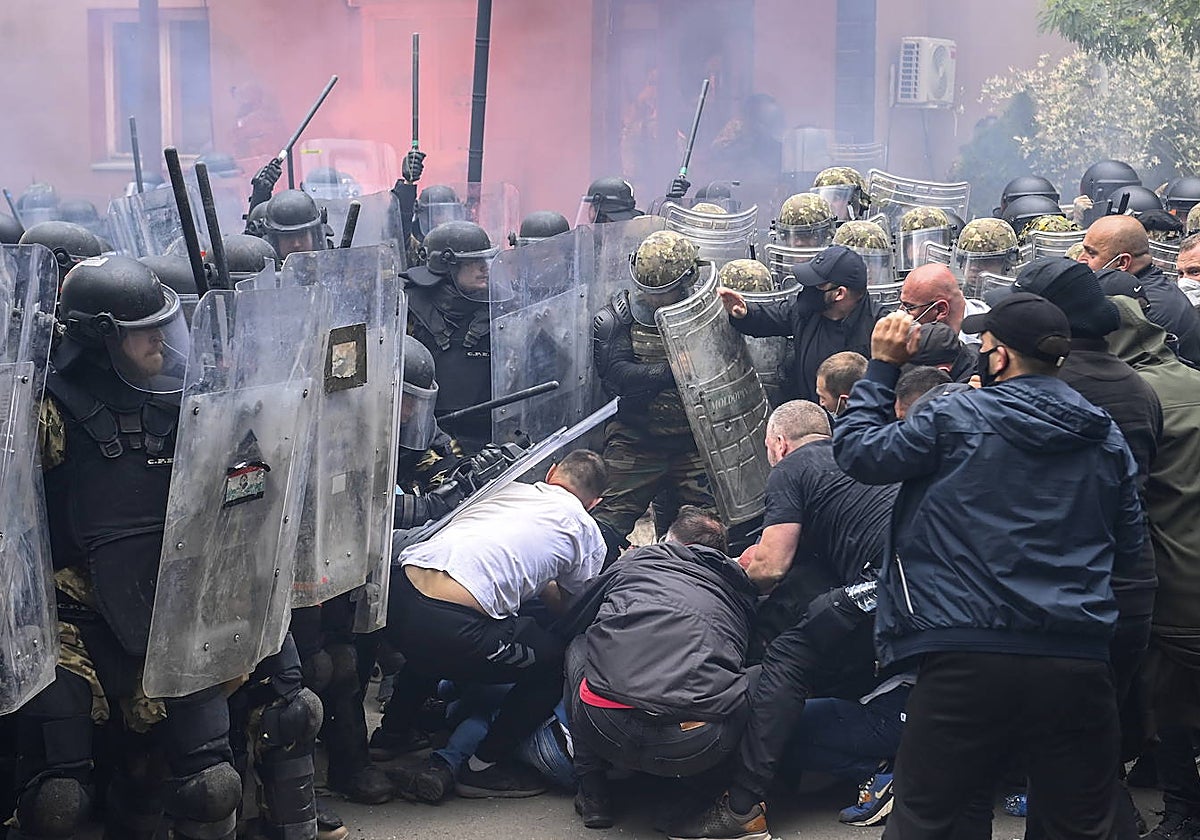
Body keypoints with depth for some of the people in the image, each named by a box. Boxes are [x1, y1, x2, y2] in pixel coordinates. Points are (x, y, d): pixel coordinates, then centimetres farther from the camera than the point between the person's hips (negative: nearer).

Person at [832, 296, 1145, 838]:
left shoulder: (956, 418, -4)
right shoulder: (1107, 438, 9)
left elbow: (857, 451, 5)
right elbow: (1128, 553, 16)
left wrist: (882, 365, 15)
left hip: (967, 658, -3)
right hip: (1079, 664, 4)